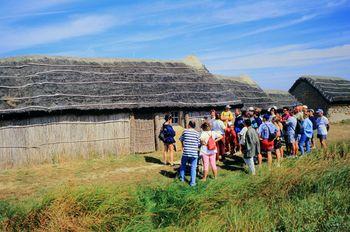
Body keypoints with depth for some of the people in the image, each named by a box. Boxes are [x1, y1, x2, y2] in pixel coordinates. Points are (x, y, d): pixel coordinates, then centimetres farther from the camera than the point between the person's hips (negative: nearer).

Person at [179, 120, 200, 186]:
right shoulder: (197, 133, -2)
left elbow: (181, 139, 11)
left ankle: (182, 178, 31)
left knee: (183, 165, 22)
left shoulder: (185, 131, -1)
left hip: (186, 152, 1)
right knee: (193, 167, 5)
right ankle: (192, 182, 5)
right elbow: (198, 143, 1)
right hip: (194, 153, -1)